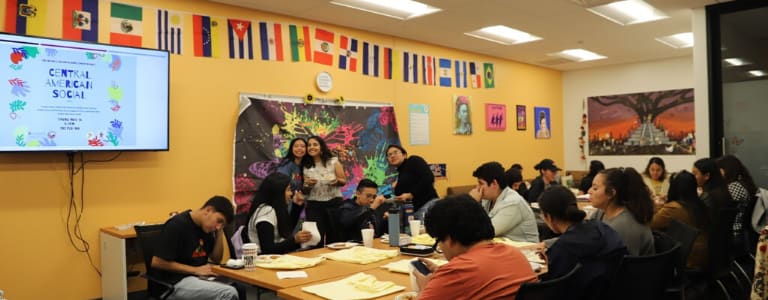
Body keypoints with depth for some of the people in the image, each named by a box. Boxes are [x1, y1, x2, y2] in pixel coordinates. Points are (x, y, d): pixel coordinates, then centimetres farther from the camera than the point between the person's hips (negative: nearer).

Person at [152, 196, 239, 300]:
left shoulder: (205, 227, 8)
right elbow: (157, 262, -18)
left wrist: (220, 232, -2)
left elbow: (216, 259, 12)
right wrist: (196, 270, -18)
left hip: (198, 277, 8)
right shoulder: (177, 225, -16)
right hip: (175, 282, -8)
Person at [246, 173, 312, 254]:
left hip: (274, 257, 9)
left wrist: (297, 206, 14)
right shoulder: (266, 212, -19)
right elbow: (267, 249, -24)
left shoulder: (275, 209, 9)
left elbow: (287, 230, 24)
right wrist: (295, 240, -32)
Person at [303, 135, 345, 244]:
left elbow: (344, 181, 3)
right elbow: (305, 190, 15)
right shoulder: (306, 167, 6)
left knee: (335, 237, 1)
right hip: (314, 205, 1)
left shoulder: (333, 161, 0)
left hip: (334, 202, -1)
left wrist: (336, 180, -18)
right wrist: (307, 184, -7)